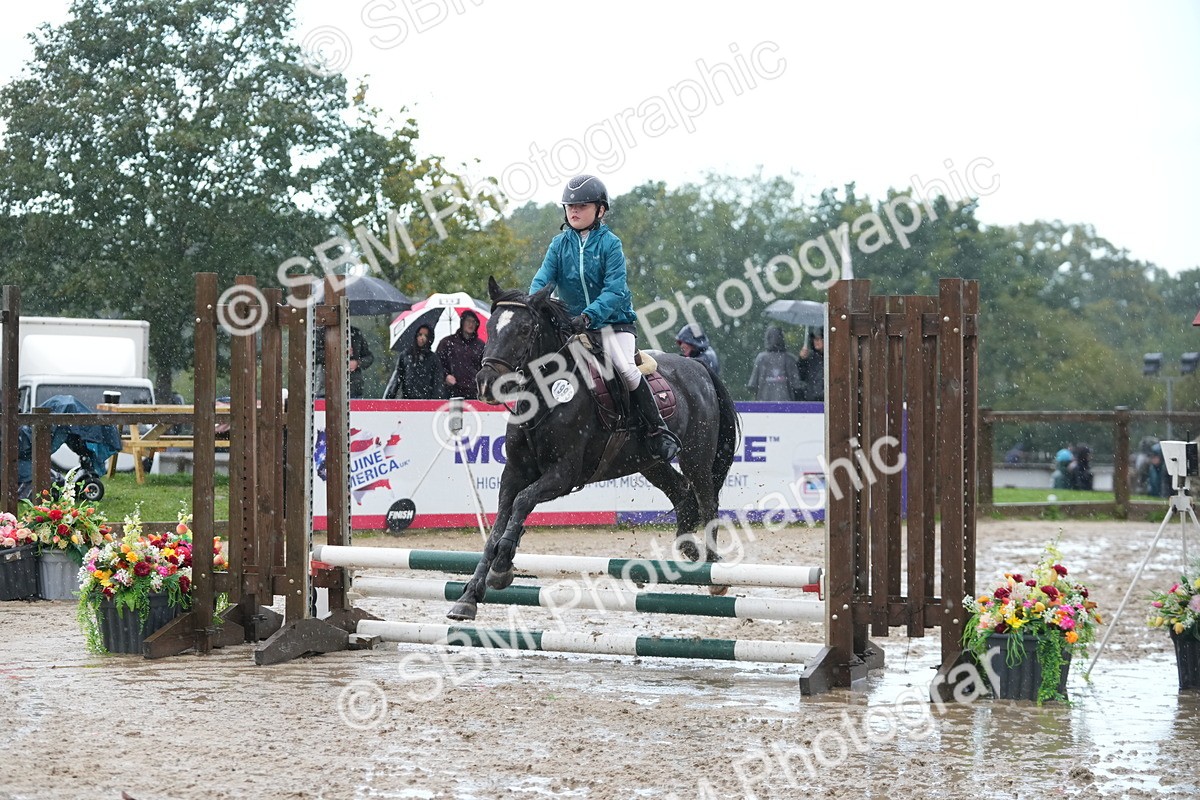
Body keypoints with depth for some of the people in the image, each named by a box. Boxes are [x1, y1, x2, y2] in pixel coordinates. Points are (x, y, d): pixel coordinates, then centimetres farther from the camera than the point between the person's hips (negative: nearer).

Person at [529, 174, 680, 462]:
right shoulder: (560, 244, 5)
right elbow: (542, 279, -4)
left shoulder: (609, 243, -7)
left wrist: (589, 316, -32)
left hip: (612, 320, -4)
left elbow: (614, 291, -16)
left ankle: (659, 432, -15)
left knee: (626, 368, -23)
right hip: (573, 324, 4)